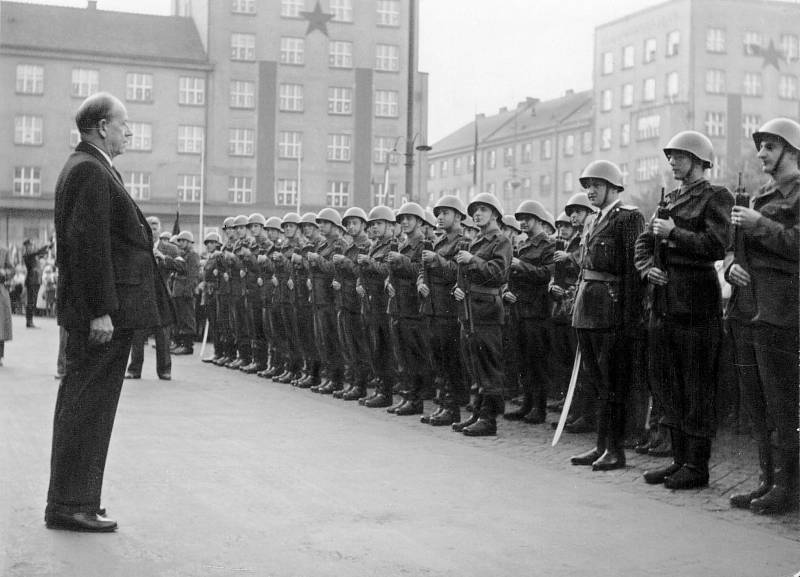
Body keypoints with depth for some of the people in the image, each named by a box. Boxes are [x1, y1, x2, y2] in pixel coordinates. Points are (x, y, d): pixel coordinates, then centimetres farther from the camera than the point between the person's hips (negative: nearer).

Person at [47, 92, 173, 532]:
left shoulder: (88, 167, 19)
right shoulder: (89, 171, -14)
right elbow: (88, 244, -22)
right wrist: (100, 311, -24)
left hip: (104, 308, 11)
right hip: (102, 309, -11)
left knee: (82, 406, 14)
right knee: (88, 406, -5)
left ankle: (72, 500, 23)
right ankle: (69, 506, 1)